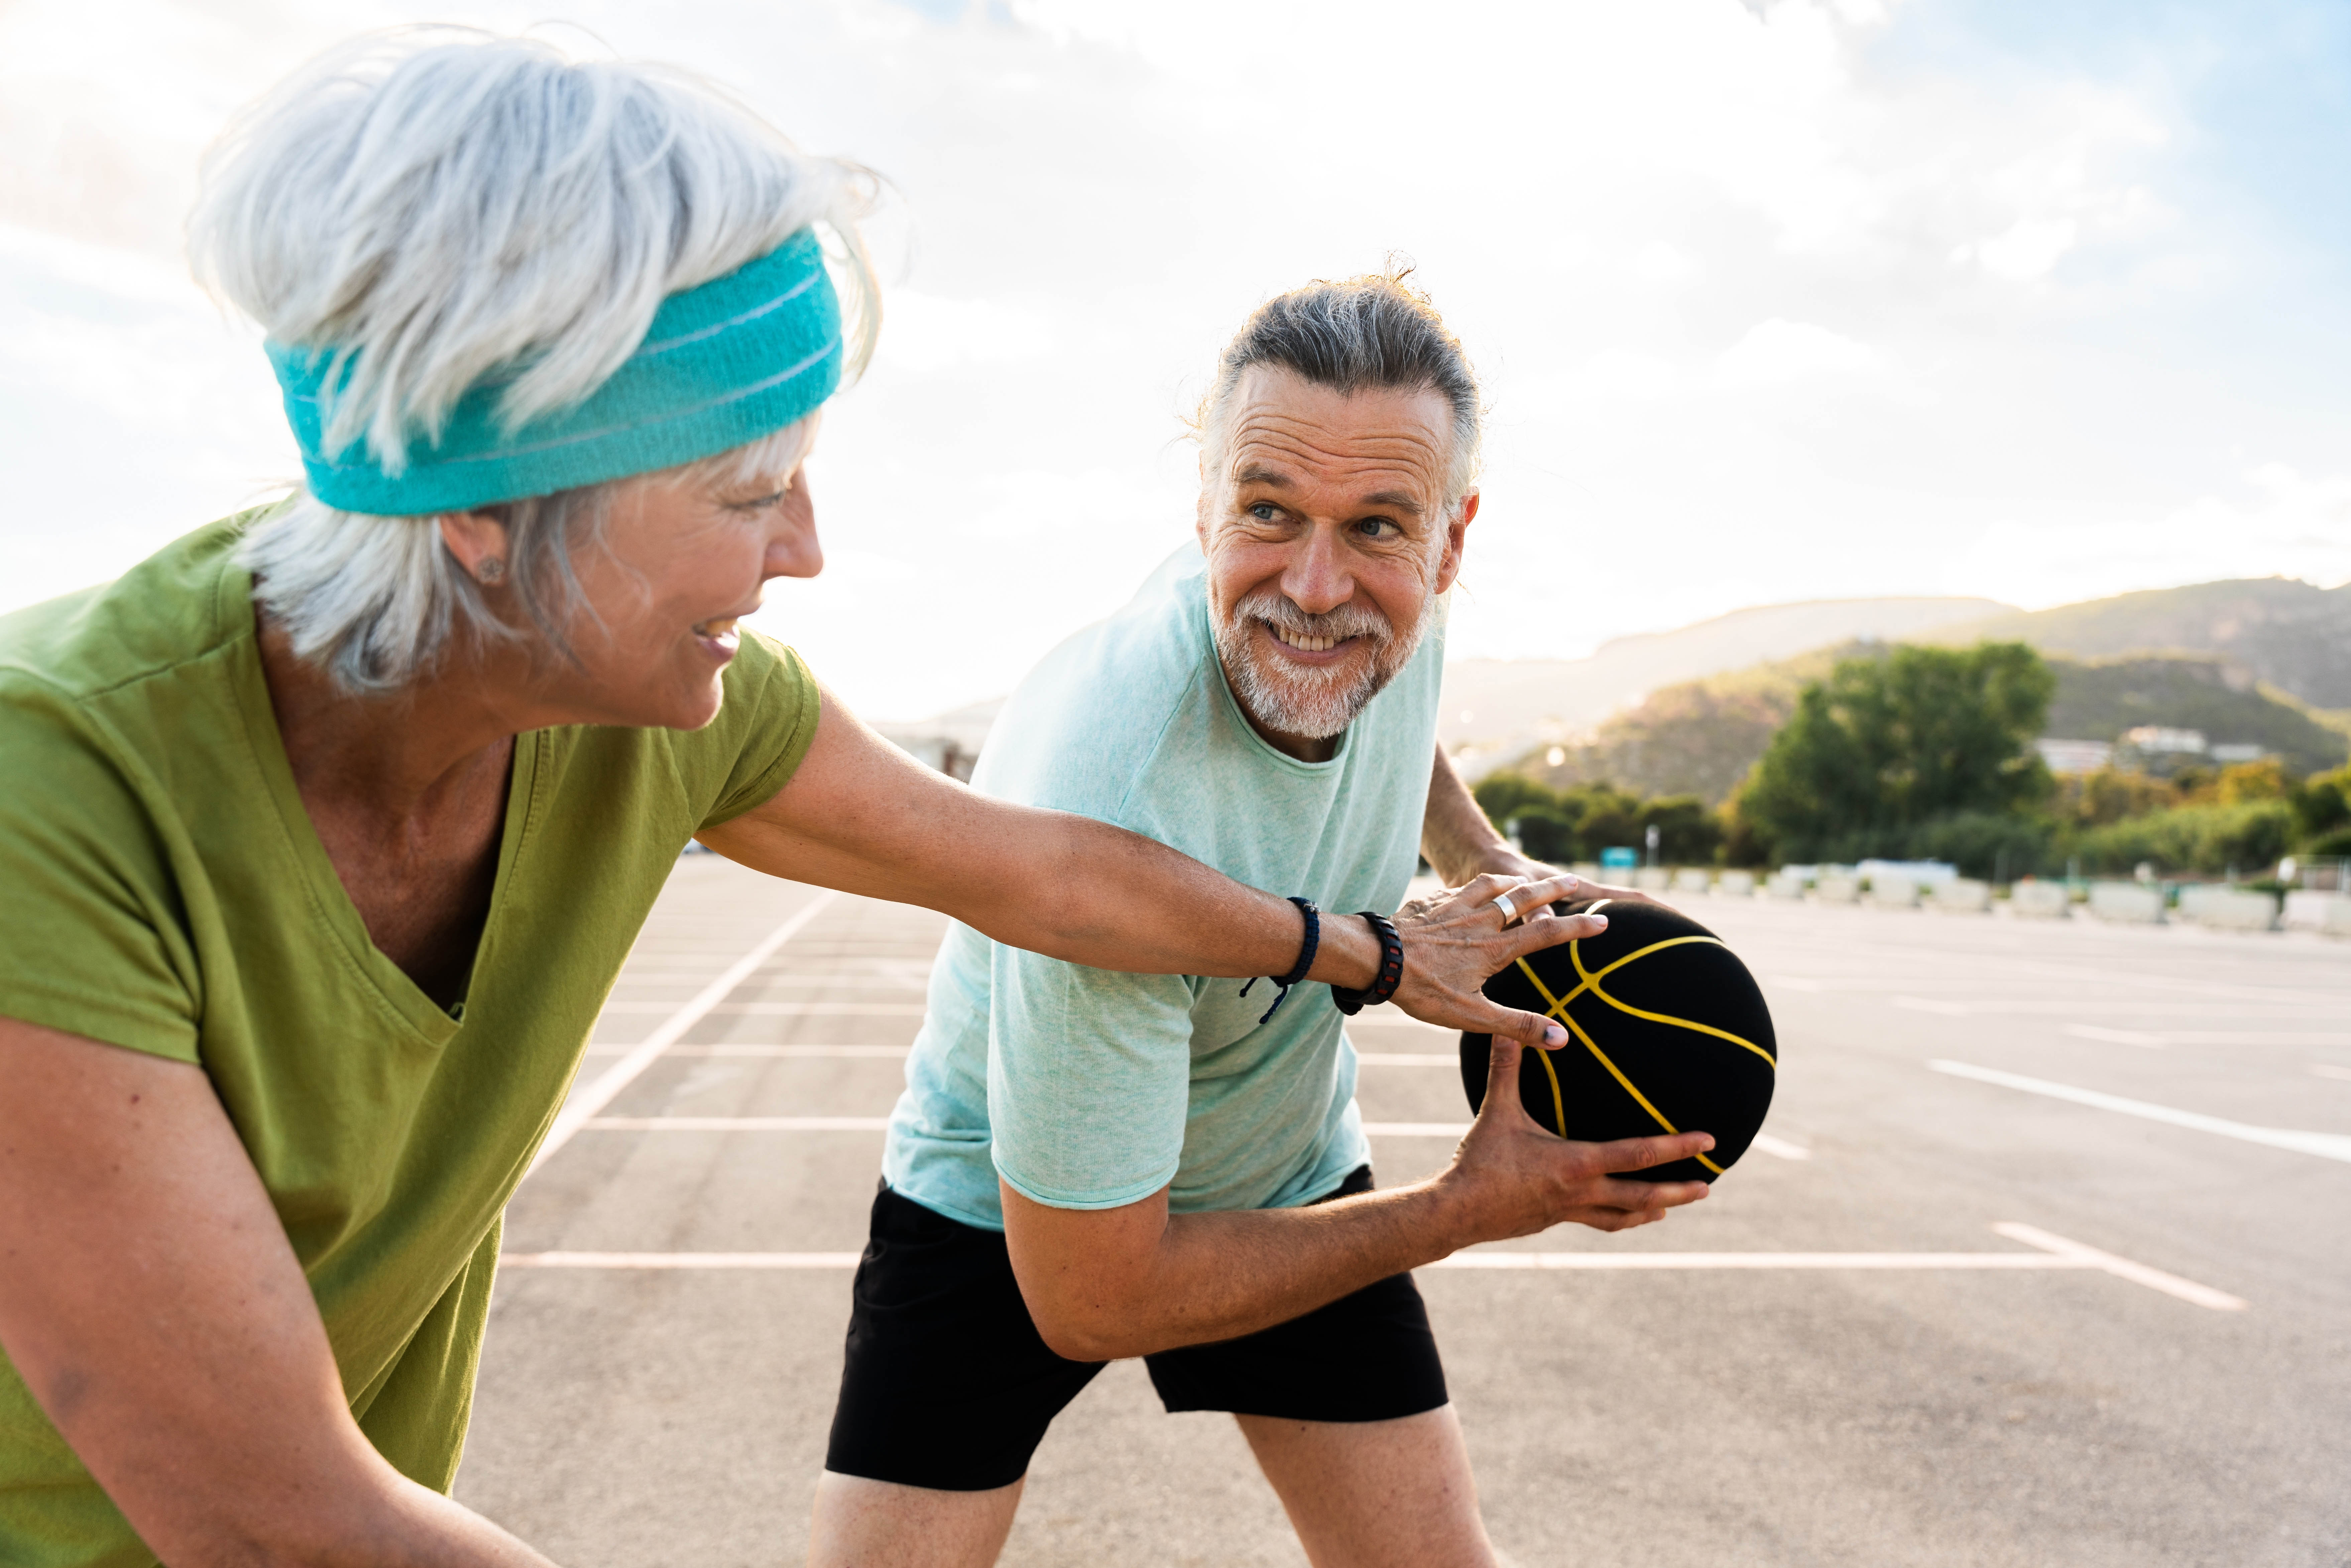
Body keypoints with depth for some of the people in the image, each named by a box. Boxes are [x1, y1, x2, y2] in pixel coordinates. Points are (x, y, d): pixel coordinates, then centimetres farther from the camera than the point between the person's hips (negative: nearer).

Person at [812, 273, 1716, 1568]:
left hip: (1293, 1176, 5)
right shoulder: (1109, 818, -40)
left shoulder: (1386, 603, -19)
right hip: (1010, 1212, -5)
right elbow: (1087, 1299, -30)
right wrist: (1462, 1209, -22)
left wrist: (1488, 861, -8)